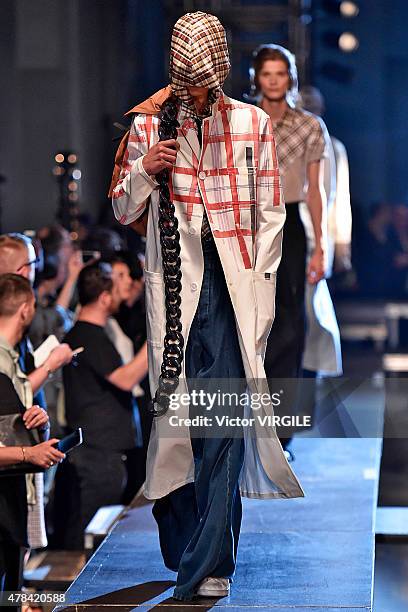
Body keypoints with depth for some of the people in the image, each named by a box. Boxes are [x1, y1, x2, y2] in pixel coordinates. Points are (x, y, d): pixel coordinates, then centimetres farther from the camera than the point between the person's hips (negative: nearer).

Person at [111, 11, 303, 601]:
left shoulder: (253, 124, 6)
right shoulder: (148, 125, 8)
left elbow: (270, 216, 7)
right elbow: (123, 212, 14)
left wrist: (260, 300, 0)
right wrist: (144, 172, -8)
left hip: (233, 287, -1)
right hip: (172, 287, 1)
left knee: (224, 422, -9)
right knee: (173, 416, 2)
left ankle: (207, 566, -8)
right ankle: (184, 548, 17)